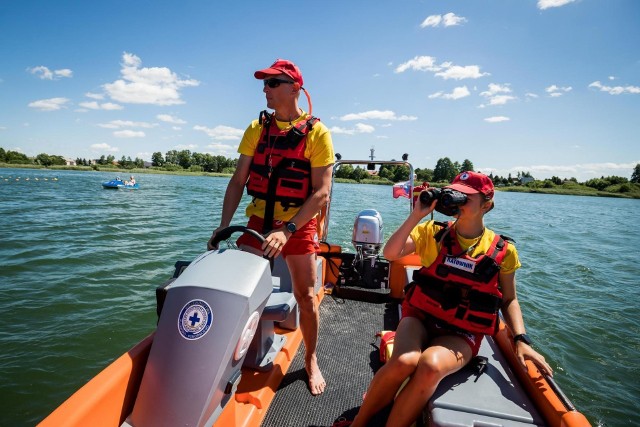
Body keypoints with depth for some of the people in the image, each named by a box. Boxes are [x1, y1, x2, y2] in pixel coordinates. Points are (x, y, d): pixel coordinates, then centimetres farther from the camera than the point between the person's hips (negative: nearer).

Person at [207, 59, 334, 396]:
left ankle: (311, 361, 25)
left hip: (299, 224, -3)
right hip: (258, 219, 4)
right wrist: (223, 226, -3)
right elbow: (238, 181, 5)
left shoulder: (317, 133, -7)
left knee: (306, 296, 1)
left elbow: (321, 193, -14)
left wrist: (287, 230, -23)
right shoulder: (257, 129, 6)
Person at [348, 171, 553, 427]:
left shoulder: (503, 250, 1)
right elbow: (390, 254, -12)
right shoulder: (433, 232, 0)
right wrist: (417, 215, -16)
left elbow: (509, 300, 10)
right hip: (420, 318, 1)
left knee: (430, 366, -34)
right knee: (404, 361, -31)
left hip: (461, 334, 0)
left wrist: (521, 340, -5)